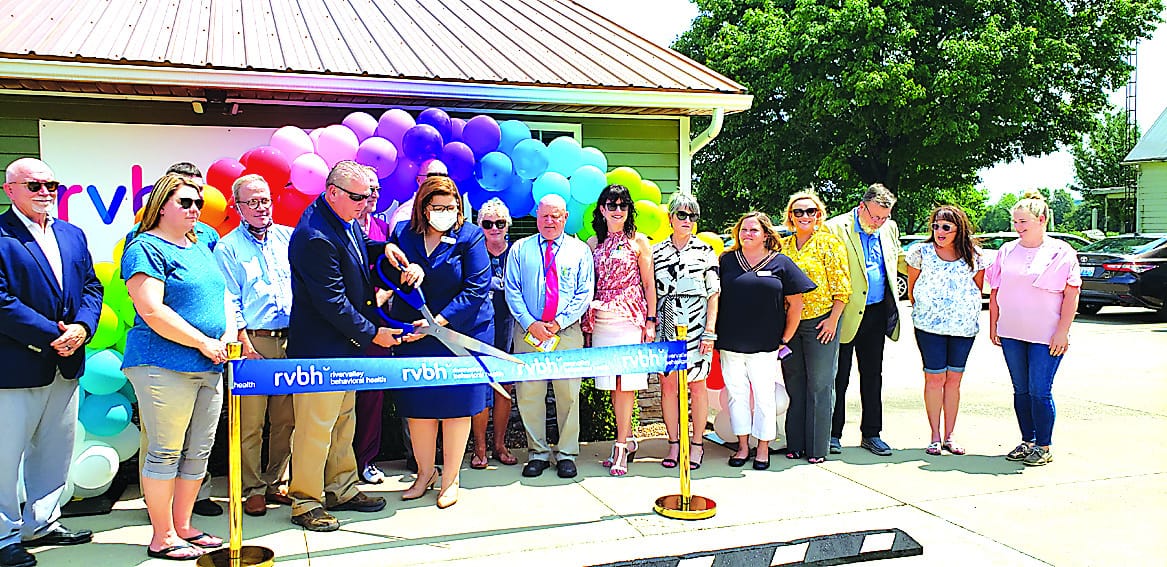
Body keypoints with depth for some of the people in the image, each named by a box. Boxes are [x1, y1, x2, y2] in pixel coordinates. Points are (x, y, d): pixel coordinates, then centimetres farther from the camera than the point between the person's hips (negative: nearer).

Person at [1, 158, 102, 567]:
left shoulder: (73, 235, 13)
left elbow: (91, 287, 10)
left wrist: (82, 326, -8)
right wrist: (51, 334, -18)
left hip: (66, 364, 7)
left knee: (56, 452, 17)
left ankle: (41, 524, 31)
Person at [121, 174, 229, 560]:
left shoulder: (201, 249, 18)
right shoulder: (146, 247, -7)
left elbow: (221, 297, 23)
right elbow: (152, 313, -17)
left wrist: (228, 335, 4)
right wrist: (203, 342, -13)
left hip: (209, 368, 8)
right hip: (164, 365, -8)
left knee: (198, 452, 10)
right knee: (165, 453, 0)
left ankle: (183, 526, 23)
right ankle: (162, 537, 11)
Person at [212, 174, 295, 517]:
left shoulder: (289, 237, 13)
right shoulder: (228, 248, 3)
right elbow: (230, 303, -2)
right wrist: (245, 345, -9)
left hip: (290, 341, 3)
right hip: (252, 341, -3)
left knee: (286, 418, 7)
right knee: (250, 423, -1)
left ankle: (276, 483, 21)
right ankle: (252, 489, 12)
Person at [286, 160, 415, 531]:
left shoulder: (345, 220, 6)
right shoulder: (314, 237, -24)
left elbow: (359, 247, 28)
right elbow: (332, 302, -23)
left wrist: (382, 248, 6)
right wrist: (371, 333, -16)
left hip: (345, 344, 10)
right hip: (319, 350, -10)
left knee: (343, 420, 18)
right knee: (316, 425, 0)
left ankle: (341, 489, 31)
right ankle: (305, 502, 15)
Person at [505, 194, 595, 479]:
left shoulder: (579, 250, 9)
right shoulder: (520, 249, 10)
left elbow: (584, 294, 2)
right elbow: (512, 291, 4)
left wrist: (557, 323, -9)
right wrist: (531, 324, -10)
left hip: (567, 332, 0)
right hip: (528, 331, 1)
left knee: (568, 394, 1)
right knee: (528, 393, 1)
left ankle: (566, 454, 14)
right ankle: (538, 452, 14)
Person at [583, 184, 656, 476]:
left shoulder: (639, 241, 3)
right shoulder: (594, 243, 11)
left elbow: (649, 284, 3)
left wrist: (651, 321, -4)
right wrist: (586, 327, 8)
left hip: (631, 318, -3)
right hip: (600, 319, 3)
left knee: (626, 381, -6)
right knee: (612, 384, 6)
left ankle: (621, 445, 0)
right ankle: (627, 440, 17)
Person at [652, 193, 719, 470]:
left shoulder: (705, 251, 5)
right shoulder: (657, 251, 9)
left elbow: (713, 293, 1)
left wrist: (710, 332, -7)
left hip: (696, 325, -2)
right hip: (665, 325, 2)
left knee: (697, 385, 3)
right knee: (668, 384, 3)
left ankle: (697, 444, 14)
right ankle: (674, 443, 15)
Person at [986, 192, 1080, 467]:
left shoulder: (1061, 252, -2)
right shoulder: (1007, 251, 9)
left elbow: (1071, 295, -5)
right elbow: (995, 292, 13)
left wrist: (1062, 332, -10)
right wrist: (993, 326, 9)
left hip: (1046, 337, -4)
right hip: (1011, 334, 4)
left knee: (1040, 392, -4)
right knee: (1021, 390, 10)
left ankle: (1044, 447, 10)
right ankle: (1027, 442, 21)